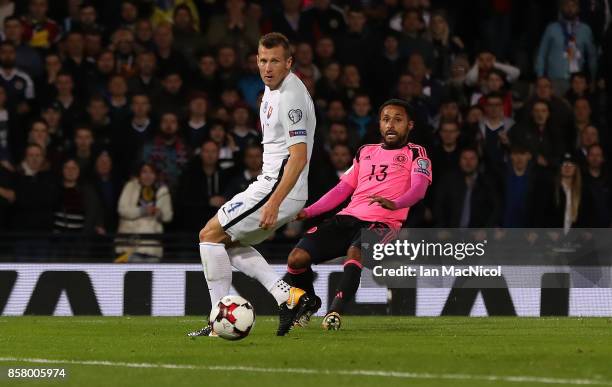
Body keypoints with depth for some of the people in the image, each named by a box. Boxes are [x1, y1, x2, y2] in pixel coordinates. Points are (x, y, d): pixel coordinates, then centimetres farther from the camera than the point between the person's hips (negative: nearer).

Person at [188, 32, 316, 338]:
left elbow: (299, 157, -25)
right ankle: (287, 296, 5)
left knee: (210, 235, -5)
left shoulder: (291, 97, -20)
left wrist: (274, 203, -31)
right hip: (271, 184, 10)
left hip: (279, 187, -10)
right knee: (227, 241, 18)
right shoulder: (272, 88, 12)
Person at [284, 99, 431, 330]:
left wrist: (395, 204, -32)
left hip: (382, 222, -5)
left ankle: (335, 311, -38)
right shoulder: (366, 152, 26)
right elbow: (342, 189, 27)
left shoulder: (415, 154, 9)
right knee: (297, 257, -12)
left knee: (354, 252, -39)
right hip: (348, 217, 5)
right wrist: (307, 212, 15)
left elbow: (419, 189, -10)